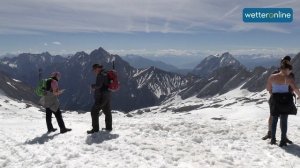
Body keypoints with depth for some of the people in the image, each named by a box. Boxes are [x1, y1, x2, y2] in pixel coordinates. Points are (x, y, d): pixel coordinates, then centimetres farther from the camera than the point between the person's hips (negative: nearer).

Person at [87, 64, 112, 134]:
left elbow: (98, 85, -23)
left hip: (101, 97, -10)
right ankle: (109, 127, 24)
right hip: (107, 96, 10)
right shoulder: (105, 74, 16)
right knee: (107, 112, 16)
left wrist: (92, 86, -4)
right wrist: (95, 88, 10)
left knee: (94, 111, -5)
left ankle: (95, 128, -3)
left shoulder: (100, 75, -14)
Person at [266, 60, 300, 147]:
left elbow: (268, 89, 7)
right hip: (285, 100, -2)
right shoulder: (288, 78, -9)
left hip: (275, 100, 2)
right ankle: (283, 141, 9)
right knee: (284, 120, 7)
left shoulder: (272, 77, -1)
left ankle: (273, 139, 20)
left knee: (274, 119, 15)